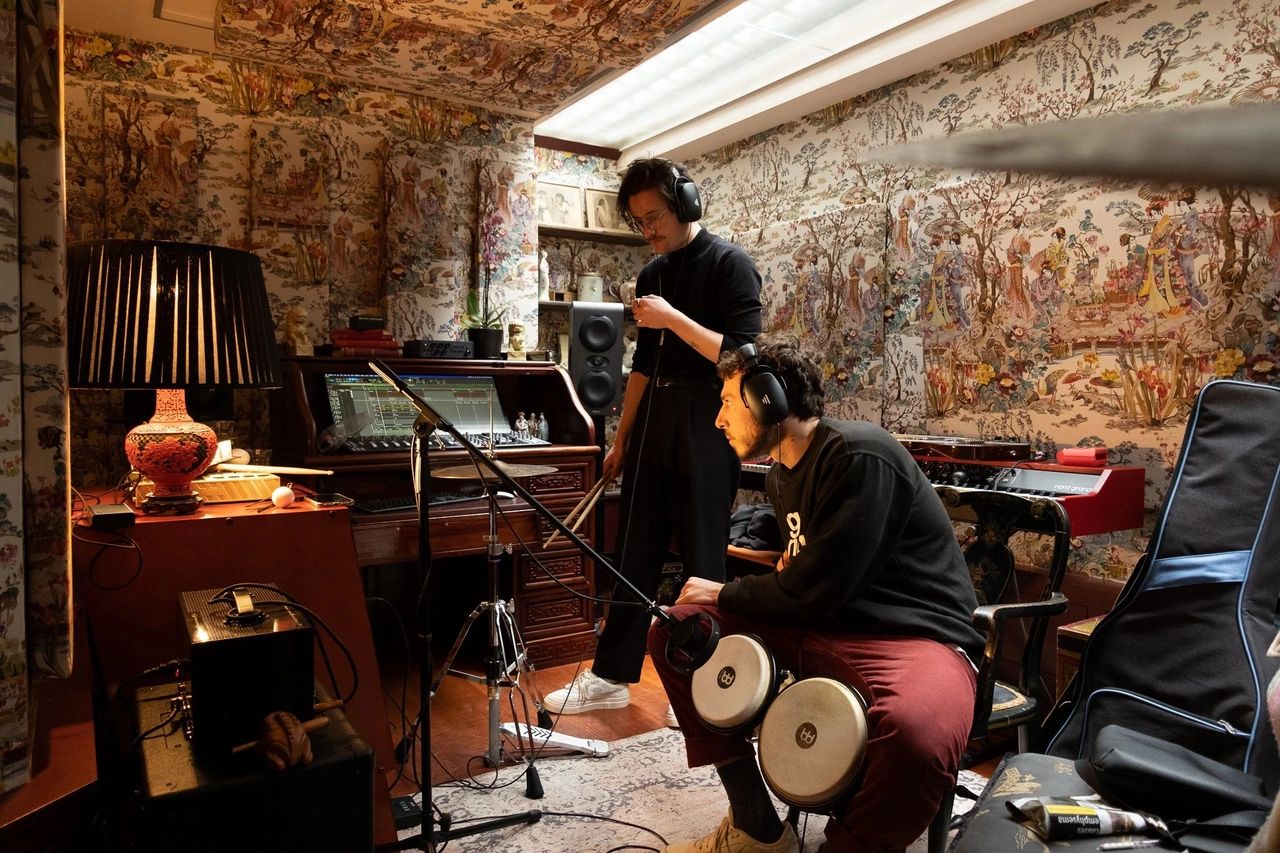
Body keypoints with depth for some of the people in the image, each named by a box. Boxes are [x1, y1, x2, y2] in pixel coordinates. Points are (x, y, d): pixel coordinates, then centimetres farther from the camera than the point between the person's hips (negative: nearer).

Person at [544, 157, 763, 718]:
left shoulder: (729, 263, -6)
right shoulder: (652, 274, 15)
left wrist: (674, 319, -21)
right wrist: (621, 439, 18)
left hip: (705, 425, -7)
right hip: (653, 420, 7)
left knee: (702, 564, 1)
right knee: (634, 555, 10)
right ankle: (611, 677, 21)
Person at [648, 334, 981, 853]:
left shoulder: (861, 456, -17)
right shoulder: (780, 474, 10)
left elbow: (817, 590, -20)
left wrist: (724, 594, -5)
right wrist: (787, 568, 2)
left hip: (916, 636, -8)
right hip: (819, 625, 8)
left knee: (915, 734, -42)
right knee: (675, 630, 1)